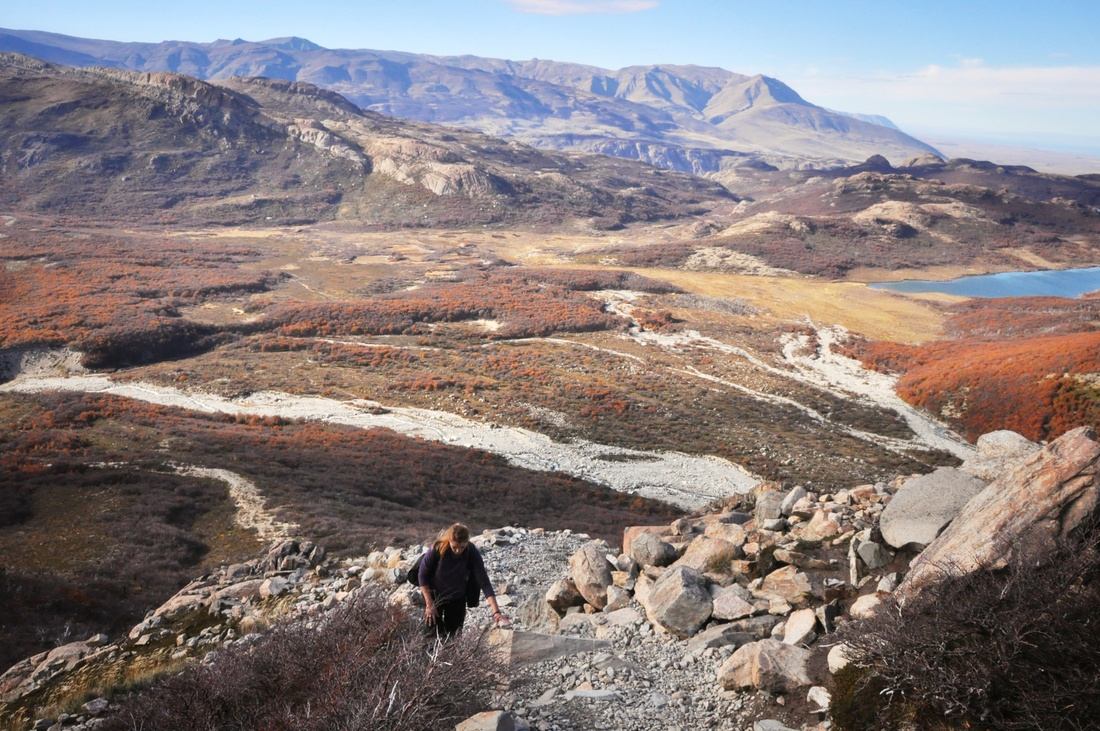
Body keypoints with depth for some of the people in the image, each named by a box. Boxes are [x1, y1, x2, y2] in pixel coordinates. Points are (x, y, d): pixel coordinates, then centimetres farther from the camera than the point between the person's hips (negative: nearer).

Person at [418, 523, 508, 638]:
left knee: (453, 633, 6)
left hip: (457, 597, 1)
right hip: (435, 594, -1)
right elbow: (422, 575, -16)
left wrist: (496, 612, -35)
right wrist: (429, 604, -17)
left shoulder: (472, 552, -26)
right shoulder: (438, 548, -29)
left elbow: (484, 582, -27)